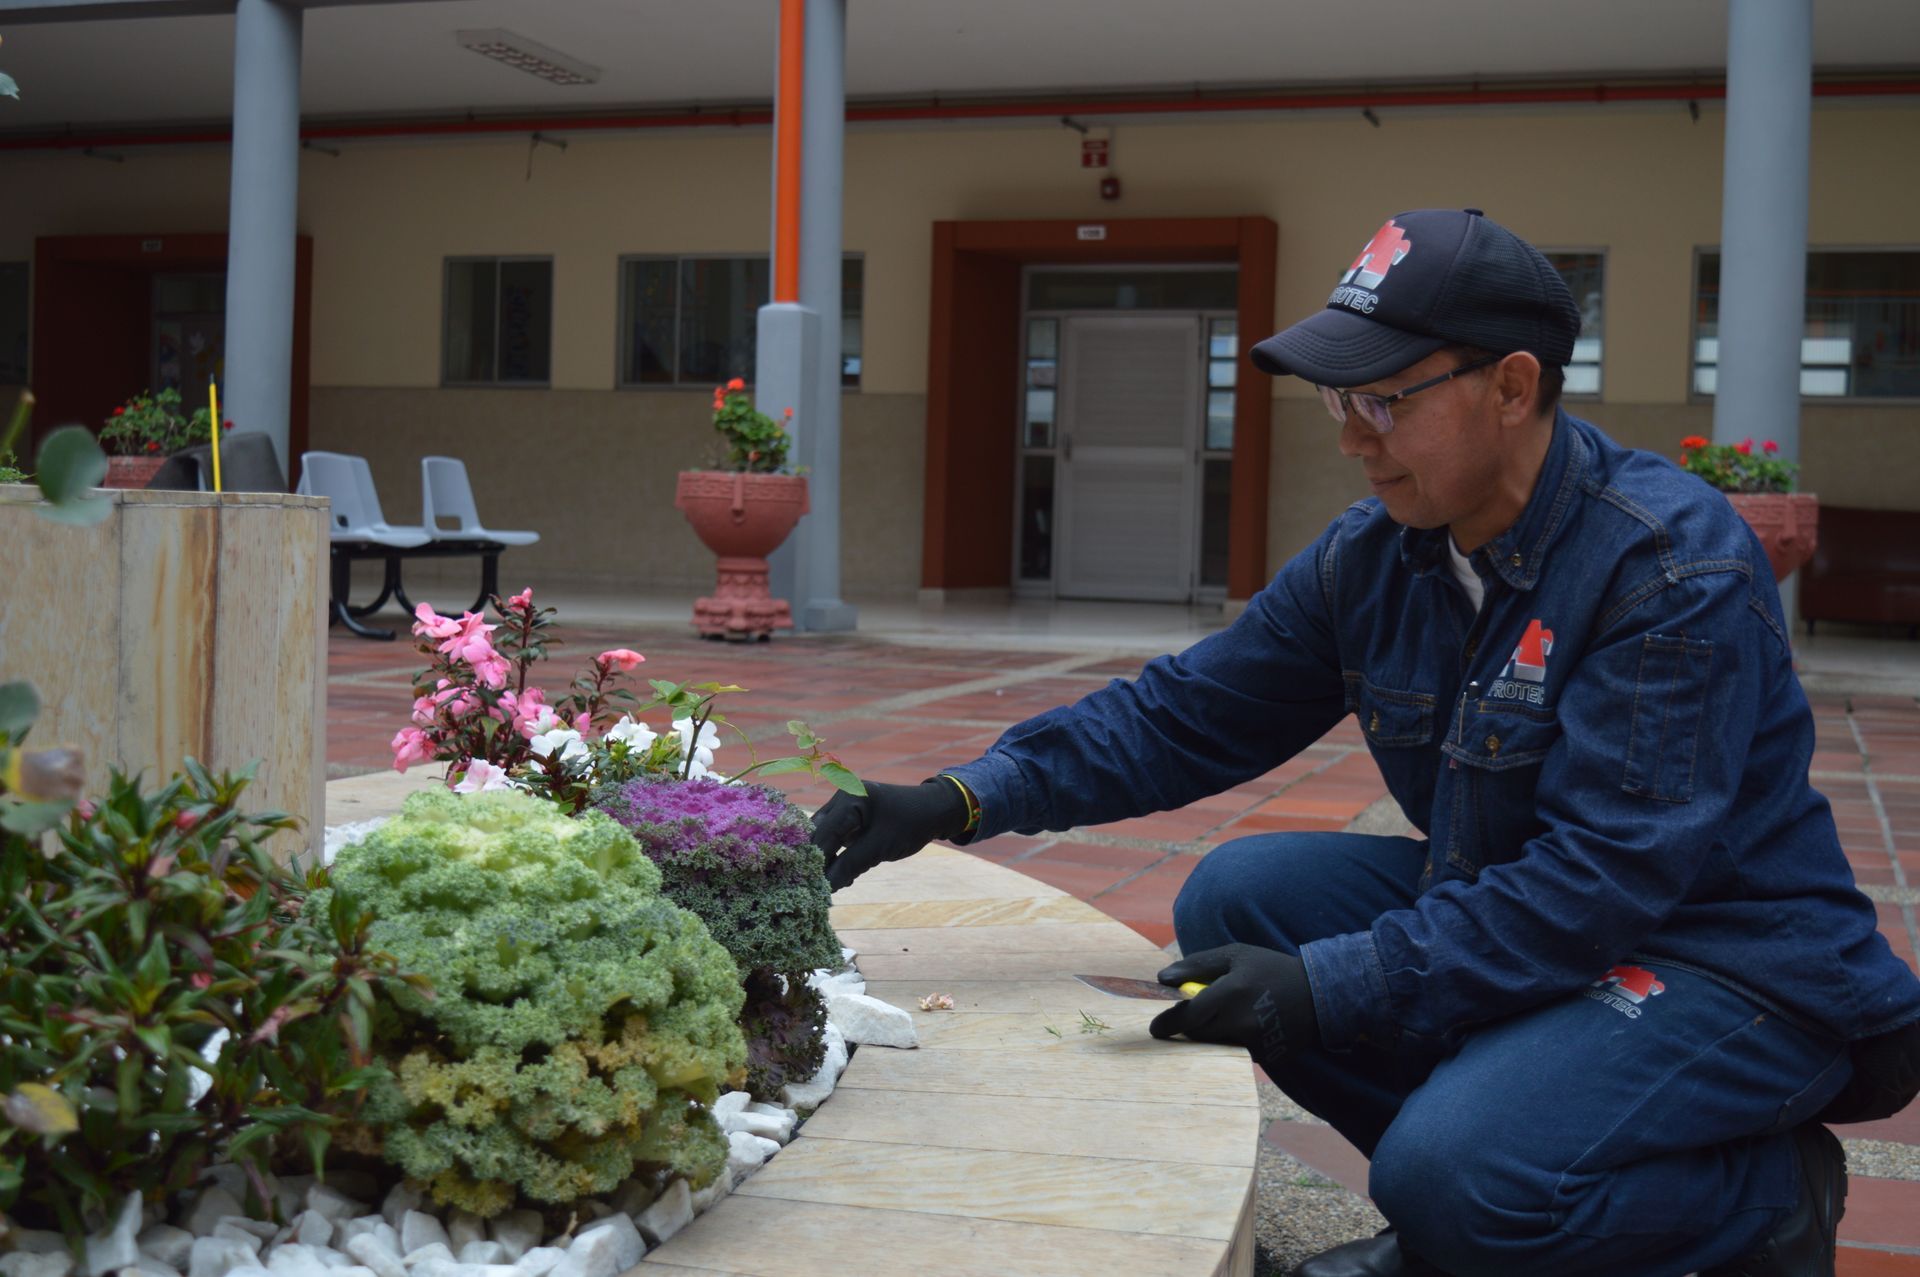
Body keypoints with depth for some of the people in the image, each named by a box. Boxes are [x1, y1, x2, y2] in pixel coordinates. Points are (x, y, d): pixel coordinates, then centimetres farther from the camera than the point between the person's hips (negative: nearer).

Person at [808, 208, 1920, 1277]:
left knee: (1461, 1172, -29)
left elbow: (1604, 873, -28)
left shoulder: (1676, 570, -23)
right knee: (1236, 899, -8)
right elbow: (1183, 714, 1)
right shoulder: (1370, 558, -2)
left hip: (1732, 963, -7)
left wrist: (1329, 987, -33)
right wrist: (962, 799, -12)